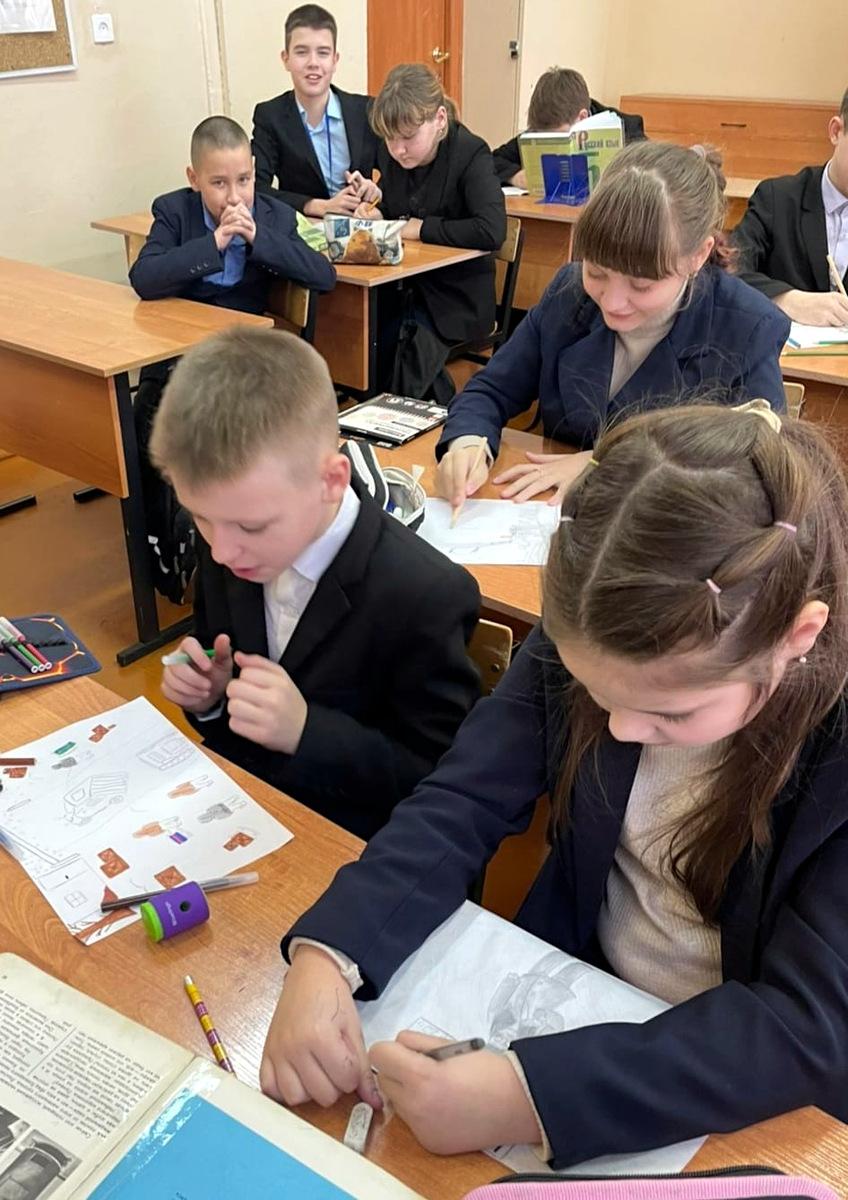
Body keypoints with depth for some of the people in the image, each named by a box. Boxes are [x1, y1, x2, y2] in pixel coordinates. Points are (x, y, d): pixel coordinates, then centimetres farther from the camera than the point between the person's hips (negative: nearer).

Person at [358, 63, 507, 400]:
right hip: (399, 287, 6)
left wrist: (422, 228, -21)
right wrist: (376, 213, -1)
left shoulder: (470, 154, -15)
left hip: (453, 296, -6)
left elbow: (492, 230, -30)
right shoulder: (389, 154, 3)